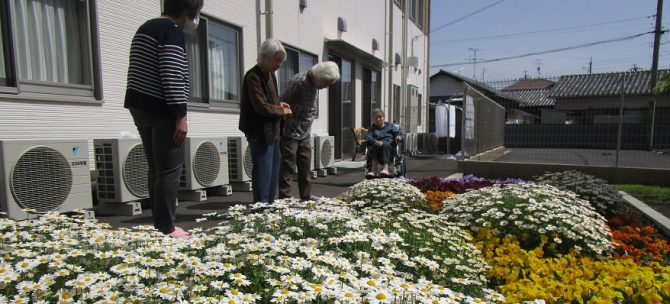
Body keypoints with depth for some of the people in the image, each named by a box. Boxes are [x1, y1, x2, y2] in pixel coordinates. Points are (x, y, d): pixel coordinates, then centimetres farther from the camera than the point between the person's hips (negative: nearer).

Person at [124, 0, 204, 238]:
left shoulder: (146, 28, 22)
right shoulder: (173, 31, -10)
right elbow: (173, 76, -20)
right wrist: (181, 116, -21)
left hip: (139, 105, 10)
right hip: (161, 111, -10)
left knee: (156, 168, 12)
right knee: (170, 169, -6)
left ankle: (159, 225, 16)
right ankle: (166, 229, -2)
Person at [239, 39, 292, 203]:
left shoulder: (271, 74, 13)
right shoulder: (253, 76, -15)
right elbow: (262, 107, -21)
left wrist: (279, 104, 5)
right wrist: (283, 111, -7)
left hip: (273, 131, 9)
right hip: (260, 132, -9)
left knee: (274, 172, 13)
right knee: (263, 172, -6)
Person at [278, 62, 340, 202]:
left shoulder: (315, 85, 6)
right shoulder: (298, 81, -20)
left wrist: (307, 128, 11)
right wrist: (285, 129, -16)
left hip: (304, 133, 8)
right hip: (290, 132, -8)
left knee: (305, 165, 13)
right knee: (288, 165, -3)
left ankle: (306, 195, 23)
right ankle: (284, 197, 6)